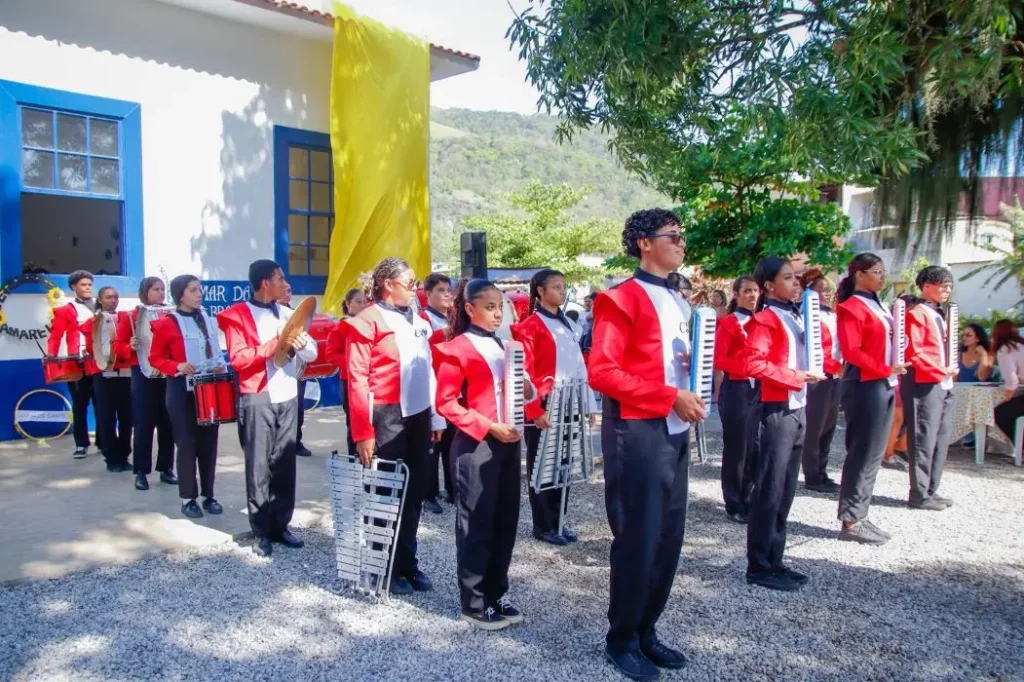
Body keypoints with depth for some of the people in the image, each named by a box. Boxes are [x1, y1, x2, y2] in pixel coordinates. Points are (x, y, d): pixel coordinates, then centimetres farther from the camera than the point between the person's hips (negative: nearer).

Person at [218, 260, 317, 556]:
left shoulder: (287, 314, 15)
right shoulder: (238, 315, -3)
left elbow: (312, 352, 9)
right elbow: (237, 358, -13)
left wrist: (298, 345, -13)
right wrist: (273, 345, -21)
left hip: (288, 396, 5)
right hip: (257, 399, -5)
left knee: (285, 463, 8)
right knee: (259, 466, 0)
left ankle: (281, 525, 17)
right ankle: (261, 532, 8)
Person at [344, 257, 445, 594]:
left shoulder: (418, 321, 13)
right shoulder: (366, 322, -9)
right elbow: (357, 379, -13)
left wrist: (435, 417, 13)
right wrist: (363, 432, -17)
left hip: (418, 416, 7)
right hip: (388, 417, -7)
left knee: (414, 491, 12)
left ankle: (408, 563, 25)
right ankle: (390, 568, 18)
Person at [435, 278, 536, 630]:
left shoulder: (505, 347, 15)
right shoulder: (456, 348, -7)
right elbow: (445, 402, -11)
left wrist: (527, 389, -1)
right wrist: (488, 426, -18)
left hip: (508, 443, 7)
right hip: (475, 445, -7)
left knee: (505, 521, 12)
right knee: (476, 525, 3)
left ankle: (497, 595, 27)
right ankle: (474, 603, 16)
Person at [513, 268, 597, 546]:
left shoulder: (568, 325, 13)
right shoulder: (530, 327, -8)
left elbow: (578, 366, 13)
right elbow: (525, 373, -12)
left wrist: (588, 403, 10)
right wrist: (535, 410, -17)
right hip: (543, 407, -7)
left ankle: (558, 520, 24)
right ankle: (543, 525, 14)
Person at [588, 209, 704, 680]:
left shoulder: (677, 299, 16)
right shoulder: (622, 300, -10)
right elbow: (601, 373, -18)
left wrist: (692, 390, 4)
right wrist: (670, 396, -19)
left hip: (676, 430, 8)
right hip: (637, 431, -8)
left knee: (668, 536, 13)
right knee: (637, 538, 1)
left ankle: (646, 631, 29)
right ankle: (621, 640, 19)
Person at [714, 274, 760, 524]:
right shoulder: (727, 323, -6)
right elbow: (719, 360, -11)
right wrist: (746, 367, -22)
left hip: (759, 389, 6)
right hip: (736, 390, -6)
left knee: (755, 447, 10)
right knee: (736, 447, 0)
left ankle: (749, 500, 22)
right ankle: (734, 504, 11)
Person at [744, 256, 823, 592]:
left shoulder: (796, 316, 15)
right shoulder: (764, 320, -11)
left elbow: (823, 341, 29)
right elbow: (753, 364, -22)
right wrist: (795, 376, -19)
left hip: (799, 409, 9)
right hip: (778, 410, -9)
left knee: (786, 490, 13)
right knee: (769, 490, -3)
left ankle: (774, 560, 22)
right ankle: (759, 566, 7)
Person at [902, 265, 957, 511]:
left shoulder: (940, 315, 20)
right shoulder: (917, 314, -9)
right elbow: (913, 352, -17)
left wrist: (952, 367, 8)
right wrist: (941, 370, -16)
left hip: (944, 385, 9)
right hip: (924, 385, -9)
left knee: (940, 440, 12)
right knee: (924, 441, -5)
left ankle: (931, 491, 20)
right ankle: (919, 494, 3)